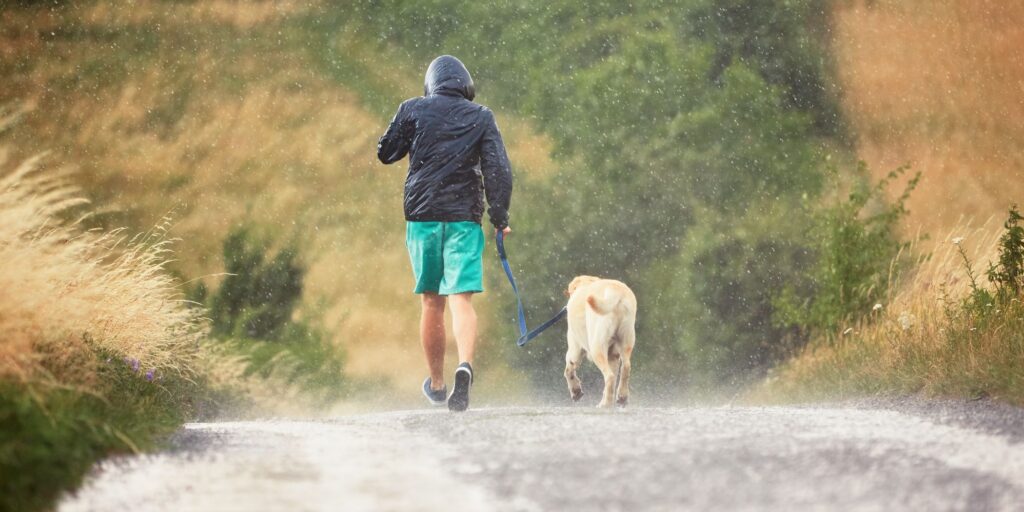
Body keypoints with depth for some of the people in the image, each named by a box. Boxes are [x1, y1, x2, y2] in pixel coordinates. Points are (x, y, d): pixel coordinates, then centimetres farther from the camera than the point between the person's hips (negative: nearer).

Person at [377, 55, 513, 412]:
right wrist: (500, 218, 0)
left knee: (431, 303, 11)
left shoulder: (413, 110, 4)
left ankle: (436, 384, 21)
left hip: (422, 216, 1)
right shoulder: (481, 117, 5)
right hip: (465, 218, -1)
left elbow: (385, 153, 12)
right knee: (461, 299, -8)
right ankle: (465, 365, -33)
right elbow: (498, 168, -2)